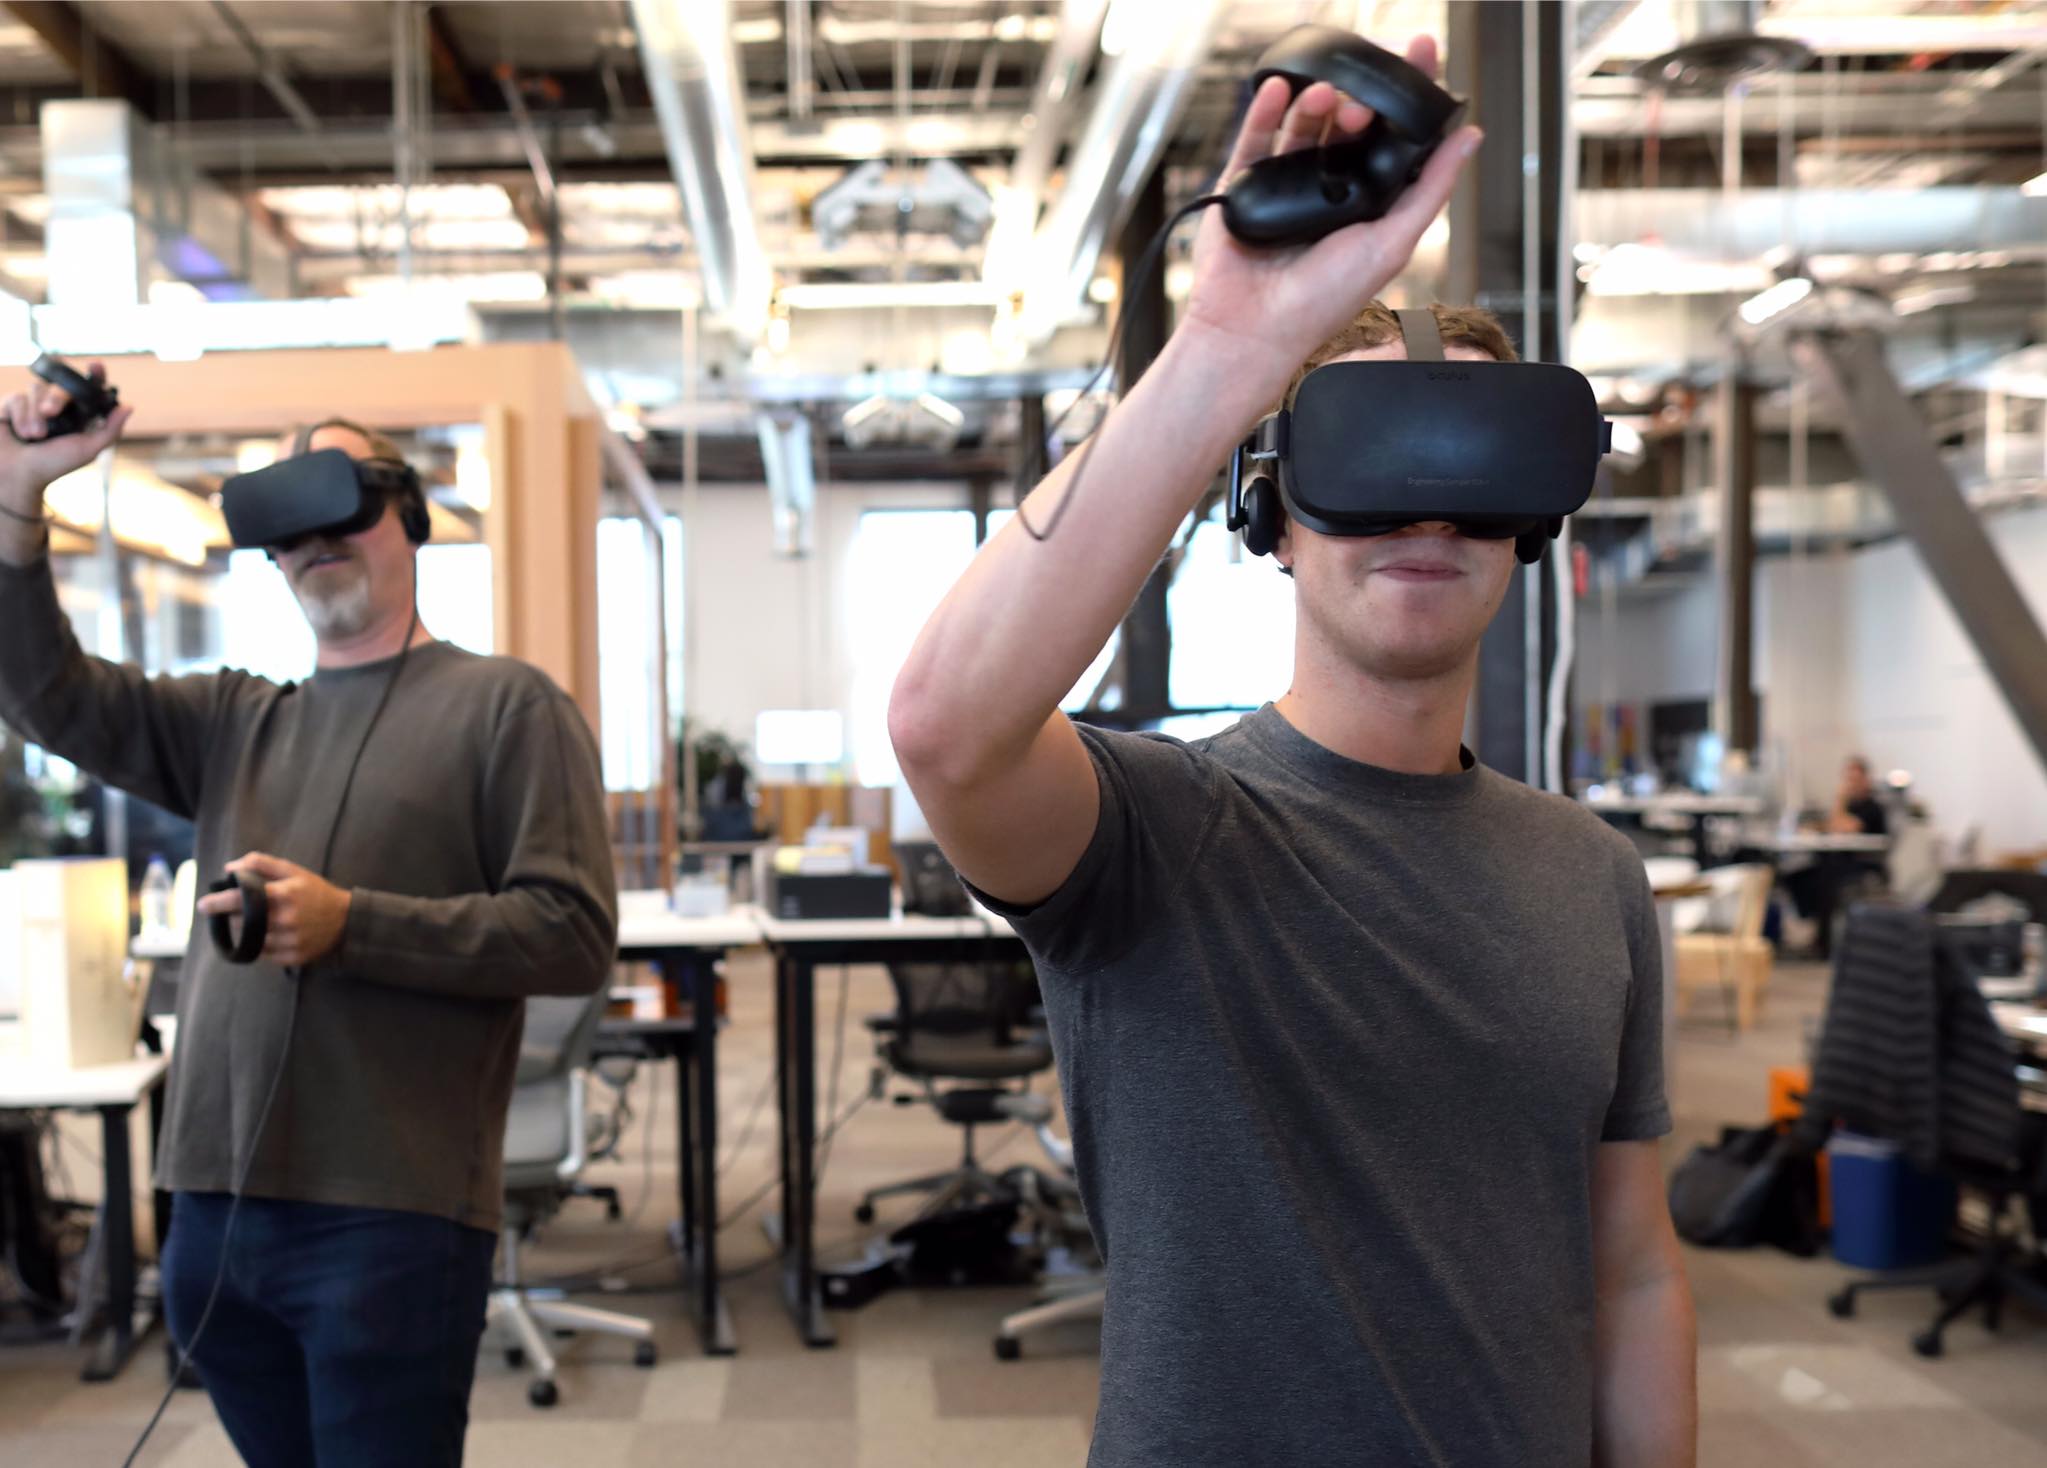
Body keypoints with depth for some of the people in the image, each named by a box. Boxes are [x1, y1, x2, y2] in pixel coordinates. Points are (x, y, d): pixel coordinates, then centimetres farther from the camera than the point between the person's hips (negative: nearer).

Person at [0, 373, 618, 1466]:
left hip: (390, 1222, -5)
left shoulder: (506, 706, 0)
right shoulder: (237, 719, 17)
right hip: (213, 1213, 6)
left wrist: (350, 923, -17)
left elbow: (574, 935, -9)